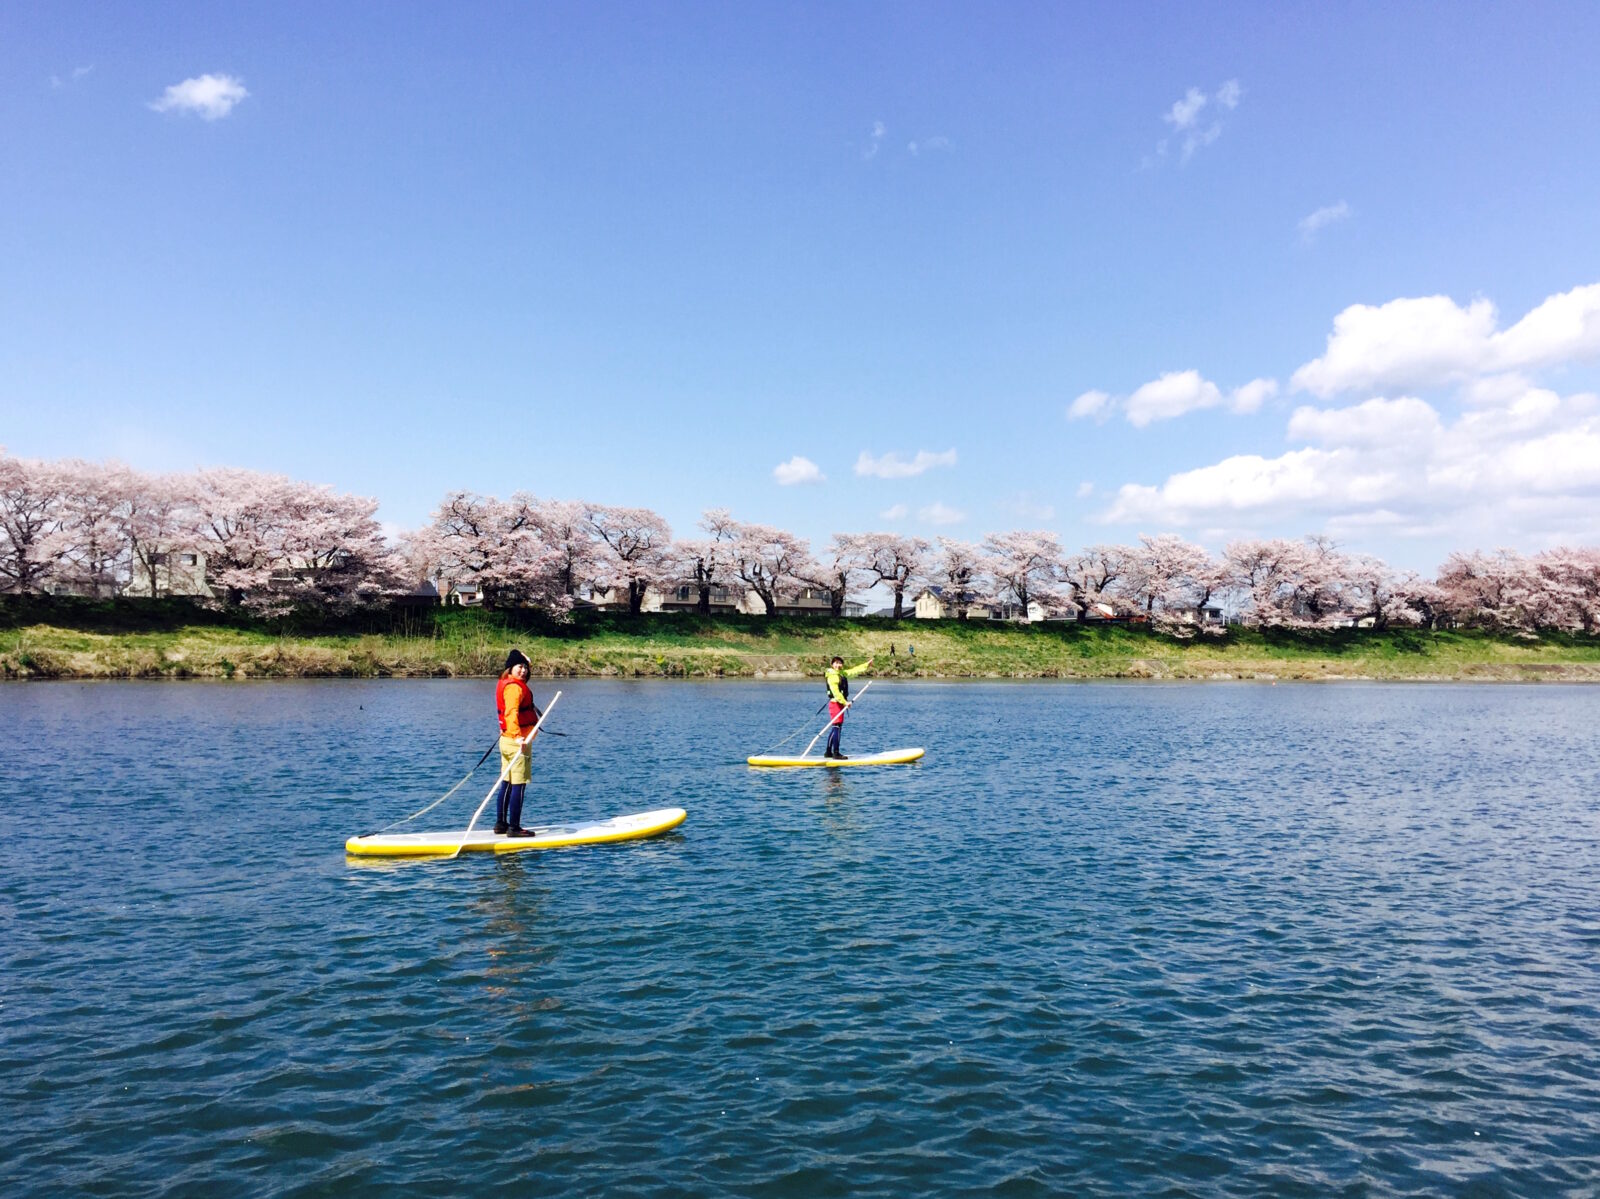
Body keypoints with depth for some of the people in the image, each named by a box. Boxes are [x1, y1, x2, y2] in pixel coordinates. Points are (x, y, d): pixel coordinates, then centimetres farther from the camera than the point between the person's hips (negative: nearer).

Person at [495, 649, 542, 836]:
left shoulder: (505, 684, 15)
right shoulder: (514, 687, -16)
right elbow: (511, 712, -30)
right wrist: (518, 736, -40)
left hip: (506, 741, 10)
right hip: (517, 742, -10)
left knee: (506, 784, 15)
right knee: (518, 786, -6)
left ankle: (501, 824, 22)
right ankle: (514, 827, -4)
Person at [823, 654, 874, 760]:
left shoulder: (842, 673, 16)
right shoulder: (832, 676, -13)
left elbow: (854, 671, 23)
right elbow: (836, 692, -22)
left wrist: (867, 665, 22)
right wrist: (844, 702, -27)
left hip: (840, 703, 10)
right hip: (835, 703, -10)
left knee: (835, 729, 12)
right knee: (837, 727, -12)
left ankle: (828, 752, 18)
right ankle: (836, 753, -12)